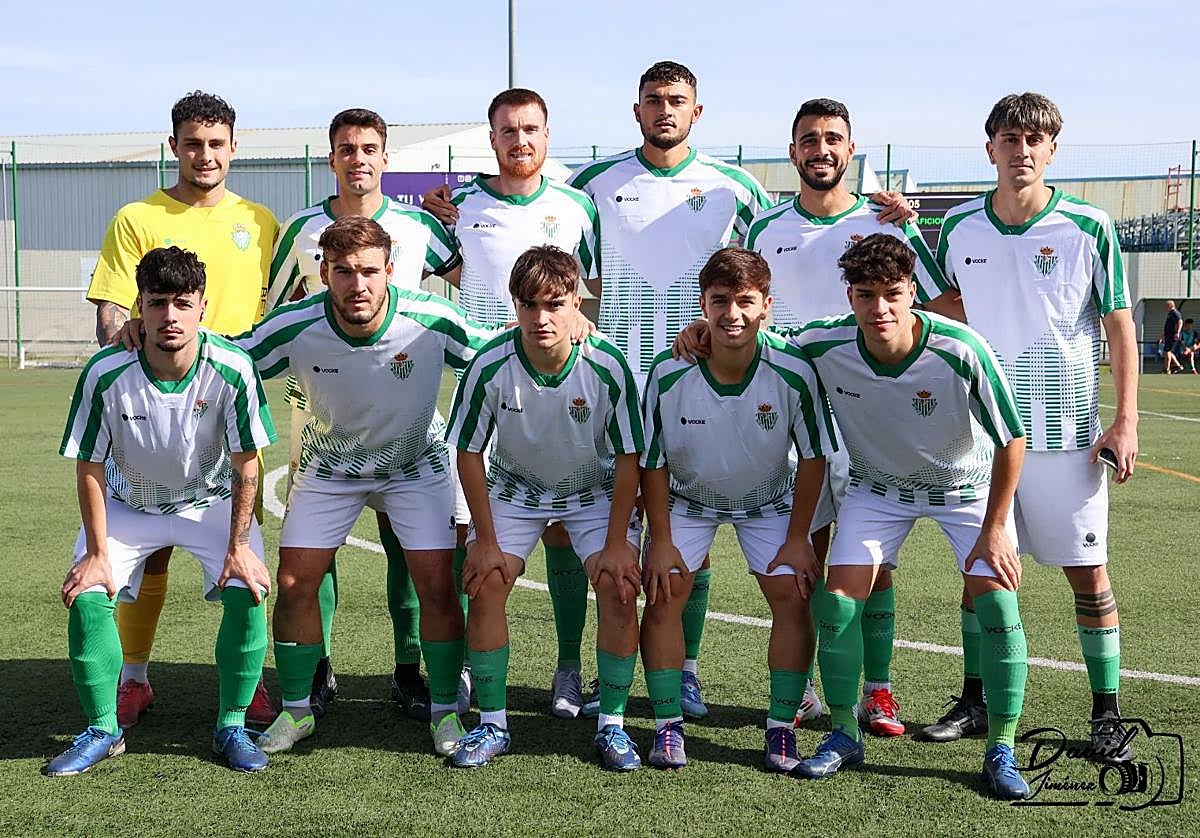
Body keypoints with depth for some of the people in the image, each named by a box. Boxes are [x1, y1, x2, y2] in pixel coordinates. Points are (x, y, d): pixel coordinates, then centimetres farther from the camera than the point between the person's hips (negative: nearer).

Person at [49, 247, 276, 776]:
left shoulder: (232, 370, -26)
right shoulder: (105, 373, -26)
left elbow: (246, 465, -15)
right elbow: (89, 467, -14)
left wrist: (239, 546, -15)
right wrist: (97, 553, -15)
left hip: (212, 500, 0)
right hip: (128, 504, 1)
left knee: (248, 592, -21)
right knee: (86, 597, -18)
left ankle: (232, 726, -2)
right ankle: (102, 729, 3)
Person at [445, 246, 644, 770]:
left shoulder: (607, 367, -27)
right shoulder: (490, 367, -26)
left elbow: (628, 458, -16)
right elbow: (469, 453, -12)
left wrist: (616, 544, -16)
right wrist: (486, 540, -11)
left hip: (596, 491, -1)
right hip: (514, 488, 1)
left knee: (620, 588, -17)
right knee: (485, 583, -15)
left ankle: (611, 725, -1)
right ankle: (492, 725, 0)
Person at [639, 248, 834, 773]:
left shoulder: (793, 372, -27)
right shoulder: (669, 374, -26)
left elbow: (812, 457, -13)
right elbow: (654, 462, -12)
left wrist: (797, 538, -12)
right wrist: (660, 540, -12)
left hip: (770, 500, 0)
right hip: (687, 499, 0)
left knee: (792, 595, -13)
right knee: (662, 596, -11)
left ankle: (781, 727, 1)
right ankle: (668, 726, 3)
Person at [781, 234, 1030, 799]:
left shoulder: (962, 352, -33)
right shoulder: (822, 345, -27)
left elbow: (1011, 440, -20)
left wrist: (994, 530, -17)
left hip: (968, 485, -2)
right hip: (877, 486, 2)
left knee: (997, 602, -15)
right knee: (837, 599, -9)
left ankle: (1001, 751, 1)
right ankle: (844, 734, 11)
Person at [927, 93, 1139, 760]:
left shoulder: (1088, 228, -5)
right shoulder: (959, 228, 2)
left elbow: (1120, 324, -1)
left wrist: (1125, 421, -6)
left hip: (1068, 429, -3)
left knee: (1088, 573, 1)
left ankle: (1107, 712, 14)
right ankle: (975, 700, 23)